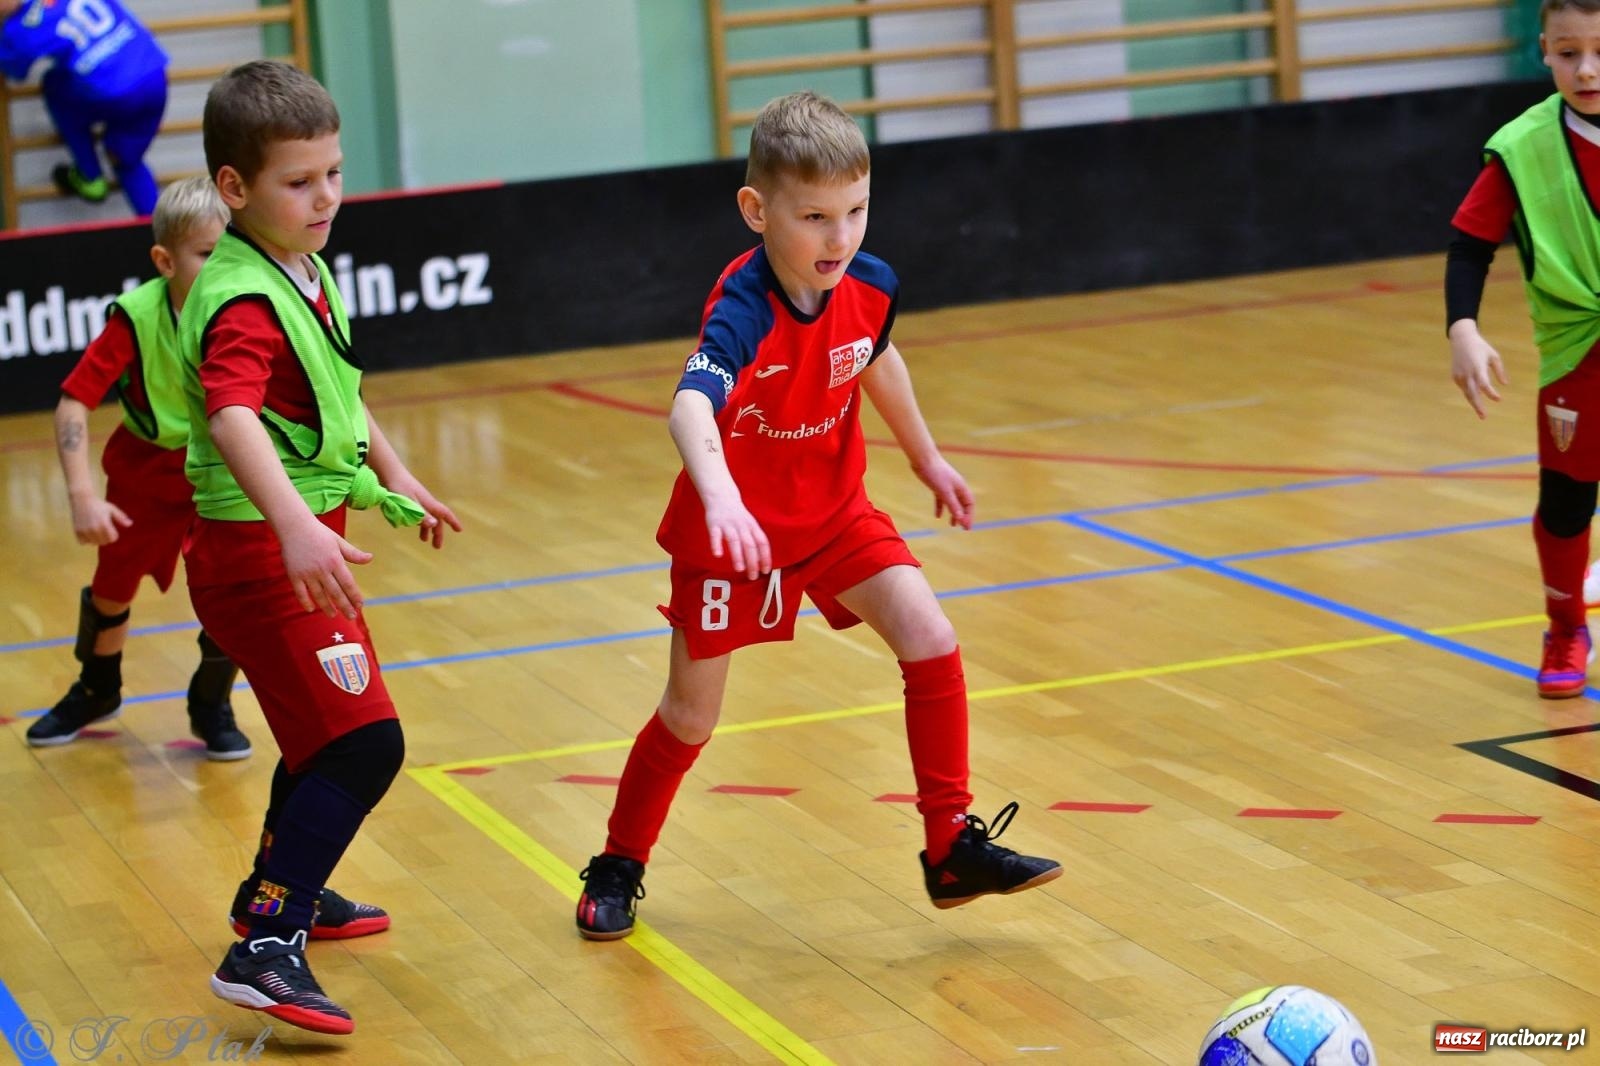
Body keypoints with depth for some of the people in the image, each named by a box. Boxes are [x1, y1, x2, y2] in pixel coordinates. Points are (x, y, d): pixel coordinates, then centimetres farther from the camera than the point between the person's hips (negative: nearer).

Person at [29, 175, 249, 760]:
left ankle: (211, 706, 16)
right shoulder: (137, 318, -28)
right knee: (111, 589, 15)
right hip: (146, 468, 0)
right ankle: (97, 691, 45)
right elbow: (73, 404, -27)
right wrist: (82, 495, -35)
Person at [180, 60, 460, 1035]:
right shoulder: (243, 305, -23)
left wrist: (394, 477, 33)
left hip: (304, 543, 10)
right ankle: (267, 950, -15)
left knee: (330, 730, 26)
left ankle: (280, 887, 46)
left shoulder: (309, 274, 7)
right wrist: (296, 526, -56)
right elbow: (230, 417, -42)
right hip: (259, 551, -10)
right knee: (363, 743, -16)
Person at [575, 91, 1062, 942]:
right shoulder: (741, 313, -32)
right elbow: (691, 406, -52)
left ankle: (951, 848, -2)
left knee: (931, 641, -12)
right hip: (738, 525, -5)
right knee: (691, 714, 7)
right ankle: (618, 866, 30)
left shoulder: (870, 286, -13)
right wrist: (719, 497, -71)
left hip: (832, 509, 5)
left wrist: (926, 458, 23)